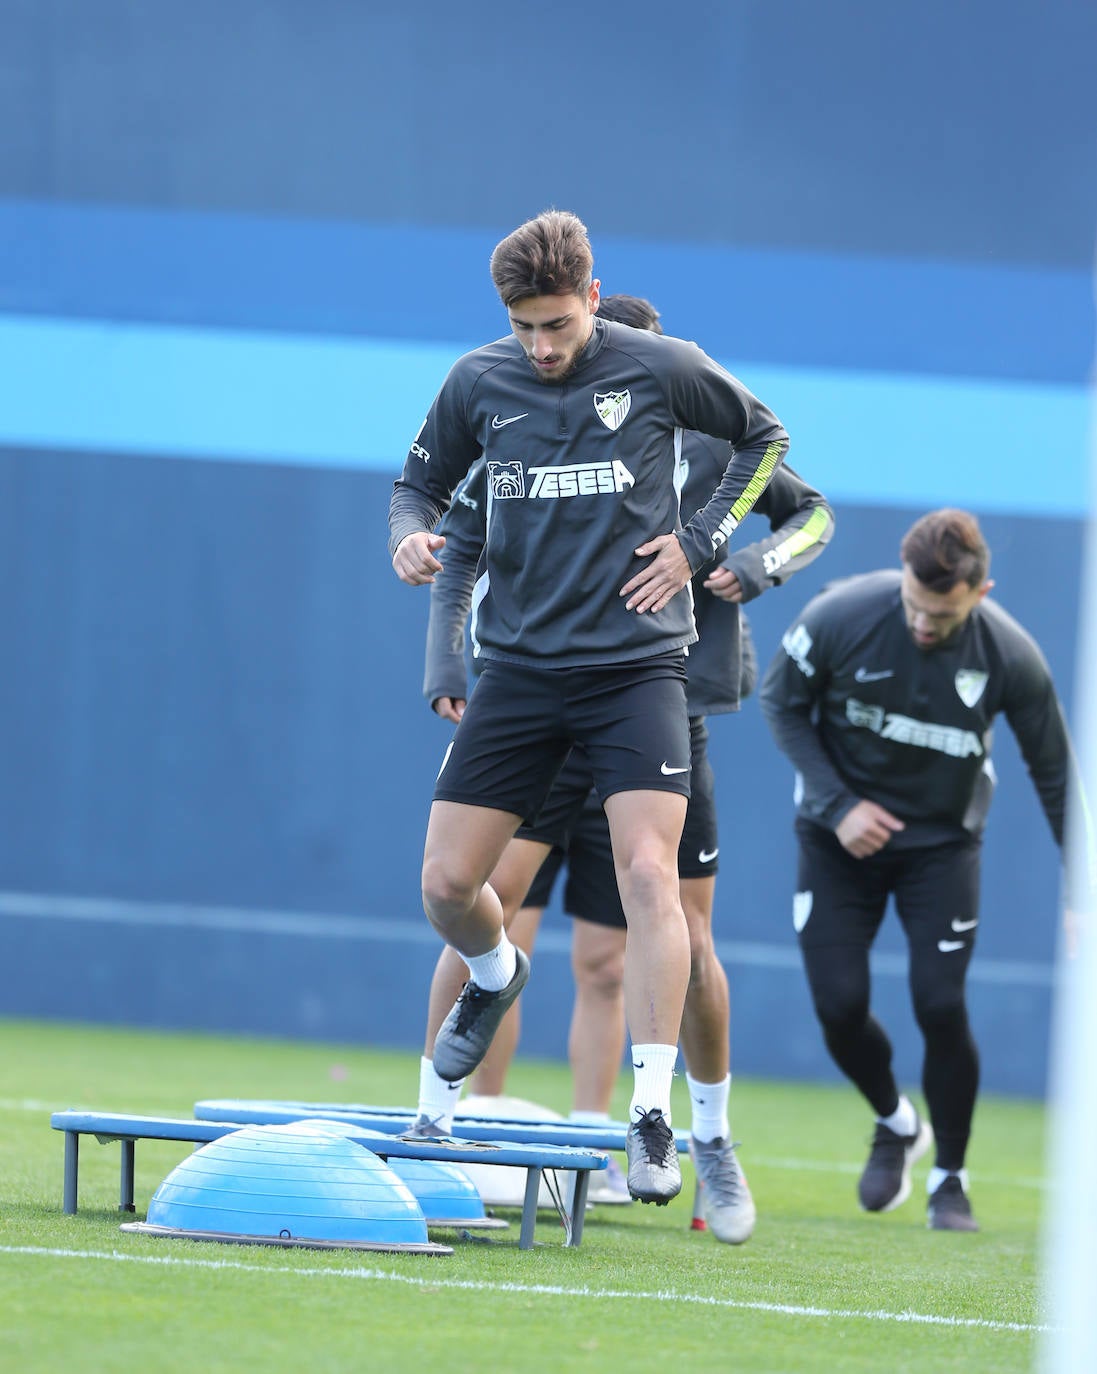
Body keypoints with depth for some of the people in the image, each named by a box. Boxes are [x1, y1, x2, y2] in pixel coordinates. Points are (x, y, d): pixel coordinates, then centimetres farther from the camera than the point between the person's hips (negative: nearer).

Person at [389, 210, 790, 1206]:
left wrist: (701, 540, 1)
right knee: (448, 884, 0)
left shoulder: (660, 370, -4)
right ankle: (497, 977, 37)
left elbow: (764, 437, 12)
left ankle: (653, 1117, -15)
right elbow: (423, 480, 16)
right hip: (519, 666, 3)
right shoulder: (479, 383, 2)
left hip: (636, 665, -3)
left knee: (649, 875, -17)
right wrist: (410, 534, -7)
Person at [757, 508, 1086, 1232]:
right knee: (840, 1005, -7)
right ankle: (896, 1124, 25)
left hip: (942, 842, -1)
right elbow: (782, 701, -5)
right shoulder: (840, 616, -22)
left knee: (941, 1005, -13)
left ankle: (951, 1177, 7)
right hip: (841, 837, 1)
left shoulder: (1010, 656, -19)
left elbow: (1054, 773, -6)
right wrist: (837, 804, -15)